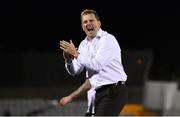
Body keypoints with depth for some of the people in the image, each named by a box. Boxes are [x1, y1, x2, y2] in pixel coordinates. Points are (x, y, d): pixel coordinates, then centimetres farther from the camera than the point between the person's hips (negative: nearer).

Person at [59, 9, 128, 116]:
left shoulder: (108, 39, -10)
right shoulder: (84, 44, 15)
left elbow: (97, 65, -20)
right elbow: (74, 71, 14)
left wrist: (75, 53, -15)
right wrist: (68, 59, -8)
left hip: (114, 91, -9)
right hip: (100, 92, 9)